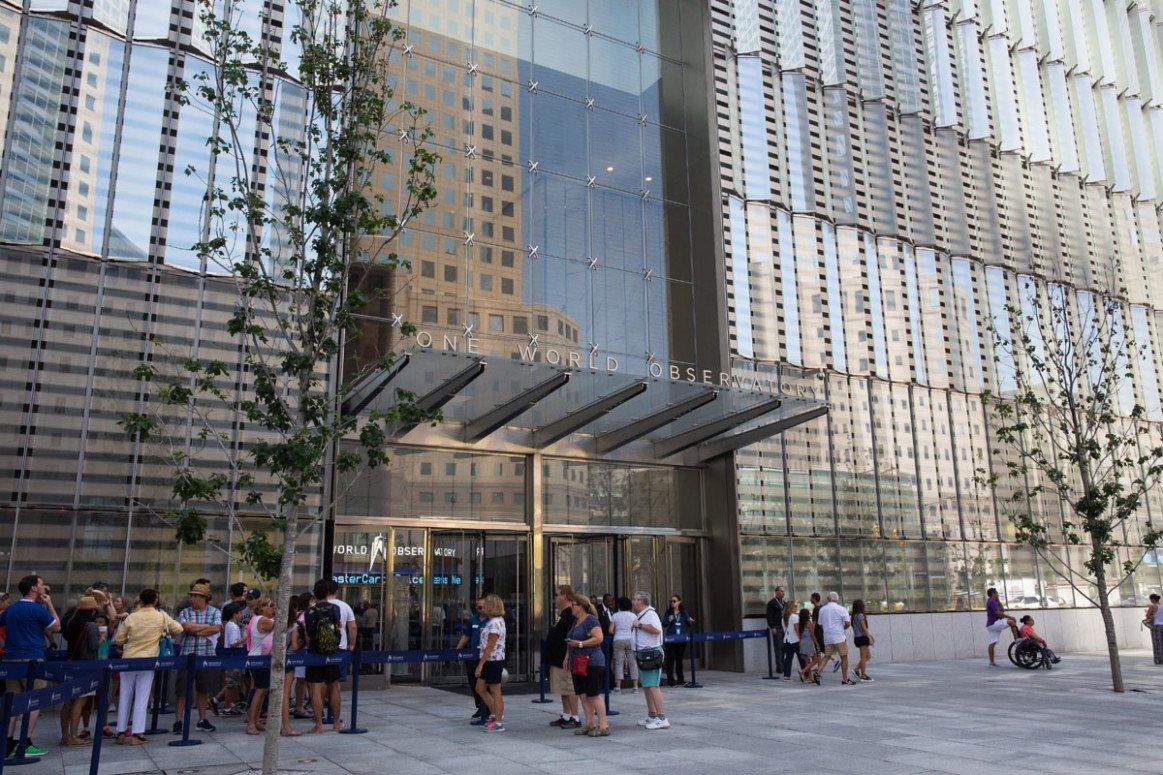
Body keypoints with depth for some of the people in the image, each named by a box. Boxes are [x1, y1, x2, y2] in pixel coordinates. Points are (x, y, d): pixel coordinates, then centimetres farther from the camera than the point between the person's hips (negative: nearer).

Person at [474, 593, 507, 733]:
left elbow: (490, 646, -23)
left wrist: (480, 664, -22)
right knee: (480, 688, 15)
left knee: (495, 692, -1)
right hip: (489, 661, 10)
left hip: (494, 661, -10)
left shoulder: (495, 623, -19)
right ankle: (495, 714, 24)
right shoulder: (495, 620, 12)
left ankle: (498, 723, 8)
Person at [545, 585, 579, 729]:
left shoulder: (570, 614, -18)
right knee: (563, 690, 16)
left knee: (570, 689, -4)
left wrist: (567, 658, -24)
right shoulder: (563, 613, 16)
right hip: (557, 660, 11)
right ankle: (566, 716, 24)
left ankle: (575, 718, 2)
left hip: (564, 660, -11)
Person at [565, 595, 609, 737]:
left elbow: (599, 638, -21)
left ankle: (604, 726, -2)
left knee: (594, 695, -7)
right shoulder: (576, 621, 18)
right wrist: (569, 642, 10)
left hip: (591, 663, -9)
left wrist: (580, 644, -21)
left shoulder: (591, 620, -11)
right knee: (582, 695, 9)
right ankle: (590, 724, 17)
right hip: (578, 664, 9)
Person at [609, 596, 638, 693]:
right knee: (633, 663, 5)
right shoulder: (633, 616, 5)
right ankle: (635, 686, 4)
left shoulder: (615, 616, 4)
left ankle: (618, 687, -2)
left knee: (618, 663, 1)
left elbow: (610, 631, 0)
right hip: (630, 640, 1)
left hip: (618, 640, 0)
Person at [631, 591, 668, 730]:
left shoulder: (650, 613, -14)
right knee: (645, 686, 16)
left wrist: (640, 625, -22)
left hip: (651, 653, -11)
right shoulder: (640, 615, 18)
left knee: (652, 686, -14)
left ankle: (662, 718, -15)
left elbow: (657, 630, -30)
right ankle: (652, 716, 25)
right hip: (642, 654, 11)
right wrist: (635, 627, 14)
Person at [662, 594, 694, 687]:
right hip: (671, 639, -3)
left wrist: (690, 622, -10)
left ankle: (680, 680, 17)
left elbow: (688, 625, 11)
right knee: (671, 659, -4)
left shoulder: (684, 612, 9)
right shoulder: (668, 612, 2)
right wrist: (669, 620, -20)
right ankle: (670, 680, 0)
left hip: (682, 638, 3)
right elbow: (663, 625, -1)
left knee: (680, 659, 10)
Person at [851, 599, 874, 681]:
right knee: (864, 657, -4)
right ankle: (863, 675, 0)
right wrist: (869, 638, -15)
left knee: (868, 656, 15)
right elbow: (864, 628, -17)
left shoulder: (854, 616, 14)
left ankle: (857, 670, 12)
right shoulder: (860, 615, -14)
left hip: (857, 637, 9)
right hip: (862, 637, -9)